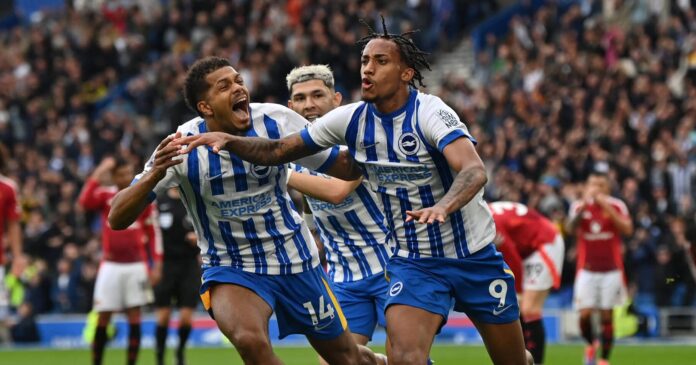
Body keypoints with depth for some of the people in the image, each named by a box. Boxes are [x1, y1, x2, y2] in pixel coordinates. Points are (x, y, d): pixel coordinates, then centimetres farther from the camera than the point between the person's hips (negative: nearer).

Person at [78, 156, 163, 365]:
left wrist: (156, 265, 1)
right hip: (111, 264, 0)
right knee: (103, 318, 0)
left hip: (136, 265, 0)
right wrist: (98, 173, -18)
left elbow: (154, 232, 7)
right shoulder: (105, 195, 2)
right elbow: (85, 202, -20)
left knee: (134, 317, -1)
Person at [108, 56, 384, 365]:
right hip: (230, 269, -2)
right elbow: (117, 218, -20)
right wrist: (154, 175, -39)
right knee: (250, 340, -34)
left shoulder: (276, 121, -14)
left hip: (294, 259, 2)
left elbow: (344, 166, -5)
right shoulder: (182, 146, -18)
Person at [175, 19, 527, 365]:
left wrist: (442, 208, -54)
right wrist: (227, 140, -13)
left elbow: (474, 171, -35)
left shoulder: (430, 112, -19)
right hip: (413, 263, 2)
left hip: (474, 258, -2)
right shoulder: (352, 119, -4)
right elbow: (278, 151, 3)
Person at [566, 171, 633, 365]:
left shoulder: (617, 206, -1)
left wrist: (607, 207, -21)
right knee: (585, 314, -7)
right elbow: (570, 228, -15)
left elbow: (627, 229, -16)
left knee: (607, 315, -2)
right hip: (587, 270, 1)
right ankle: (590, 345, 22)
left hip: (611, 270, -1)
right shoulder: (579, 206, 2)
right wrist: (584, 204, -27)